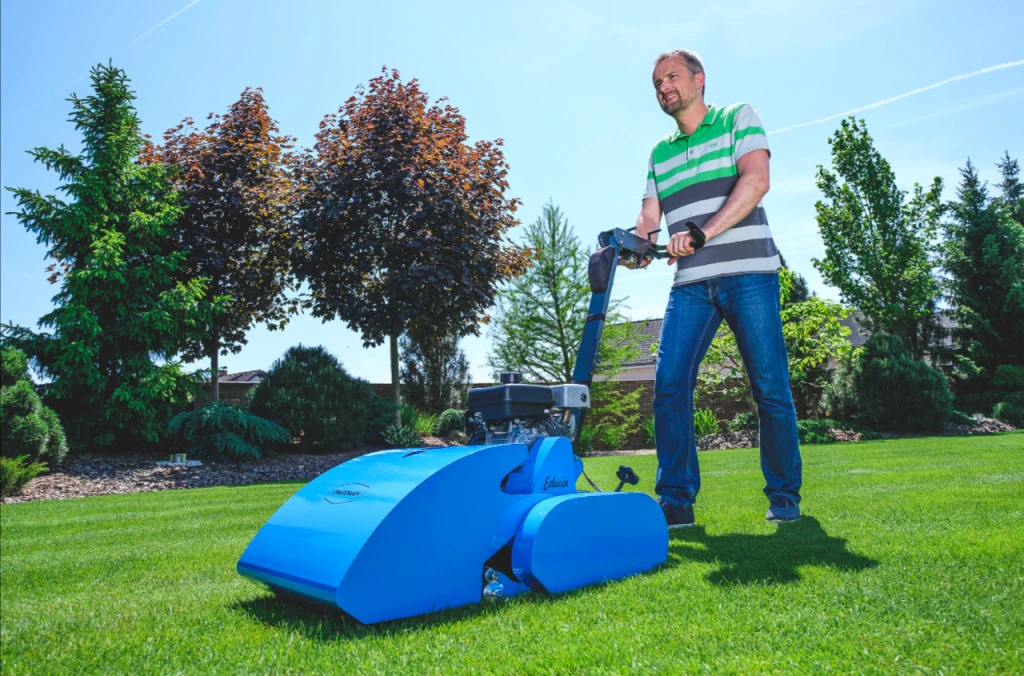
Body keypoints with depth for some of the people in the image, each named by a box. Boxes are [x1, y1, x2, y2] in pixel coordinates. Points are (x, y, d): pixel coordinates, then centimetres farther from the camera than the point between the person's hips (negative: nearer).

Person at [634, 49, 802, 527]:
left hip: (748, 274, -4)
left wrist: (704, 231, -22)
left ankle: (784, 497, 12)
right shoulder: (659, 152, 22)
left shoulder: (738, 118, 8)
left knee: (770, 388, -2)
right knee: (669, 385, -10)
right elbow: (648, 217, 13)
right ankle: (676, 499, -3)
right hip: (690, 284, 4)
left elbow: (756, 180, -9)